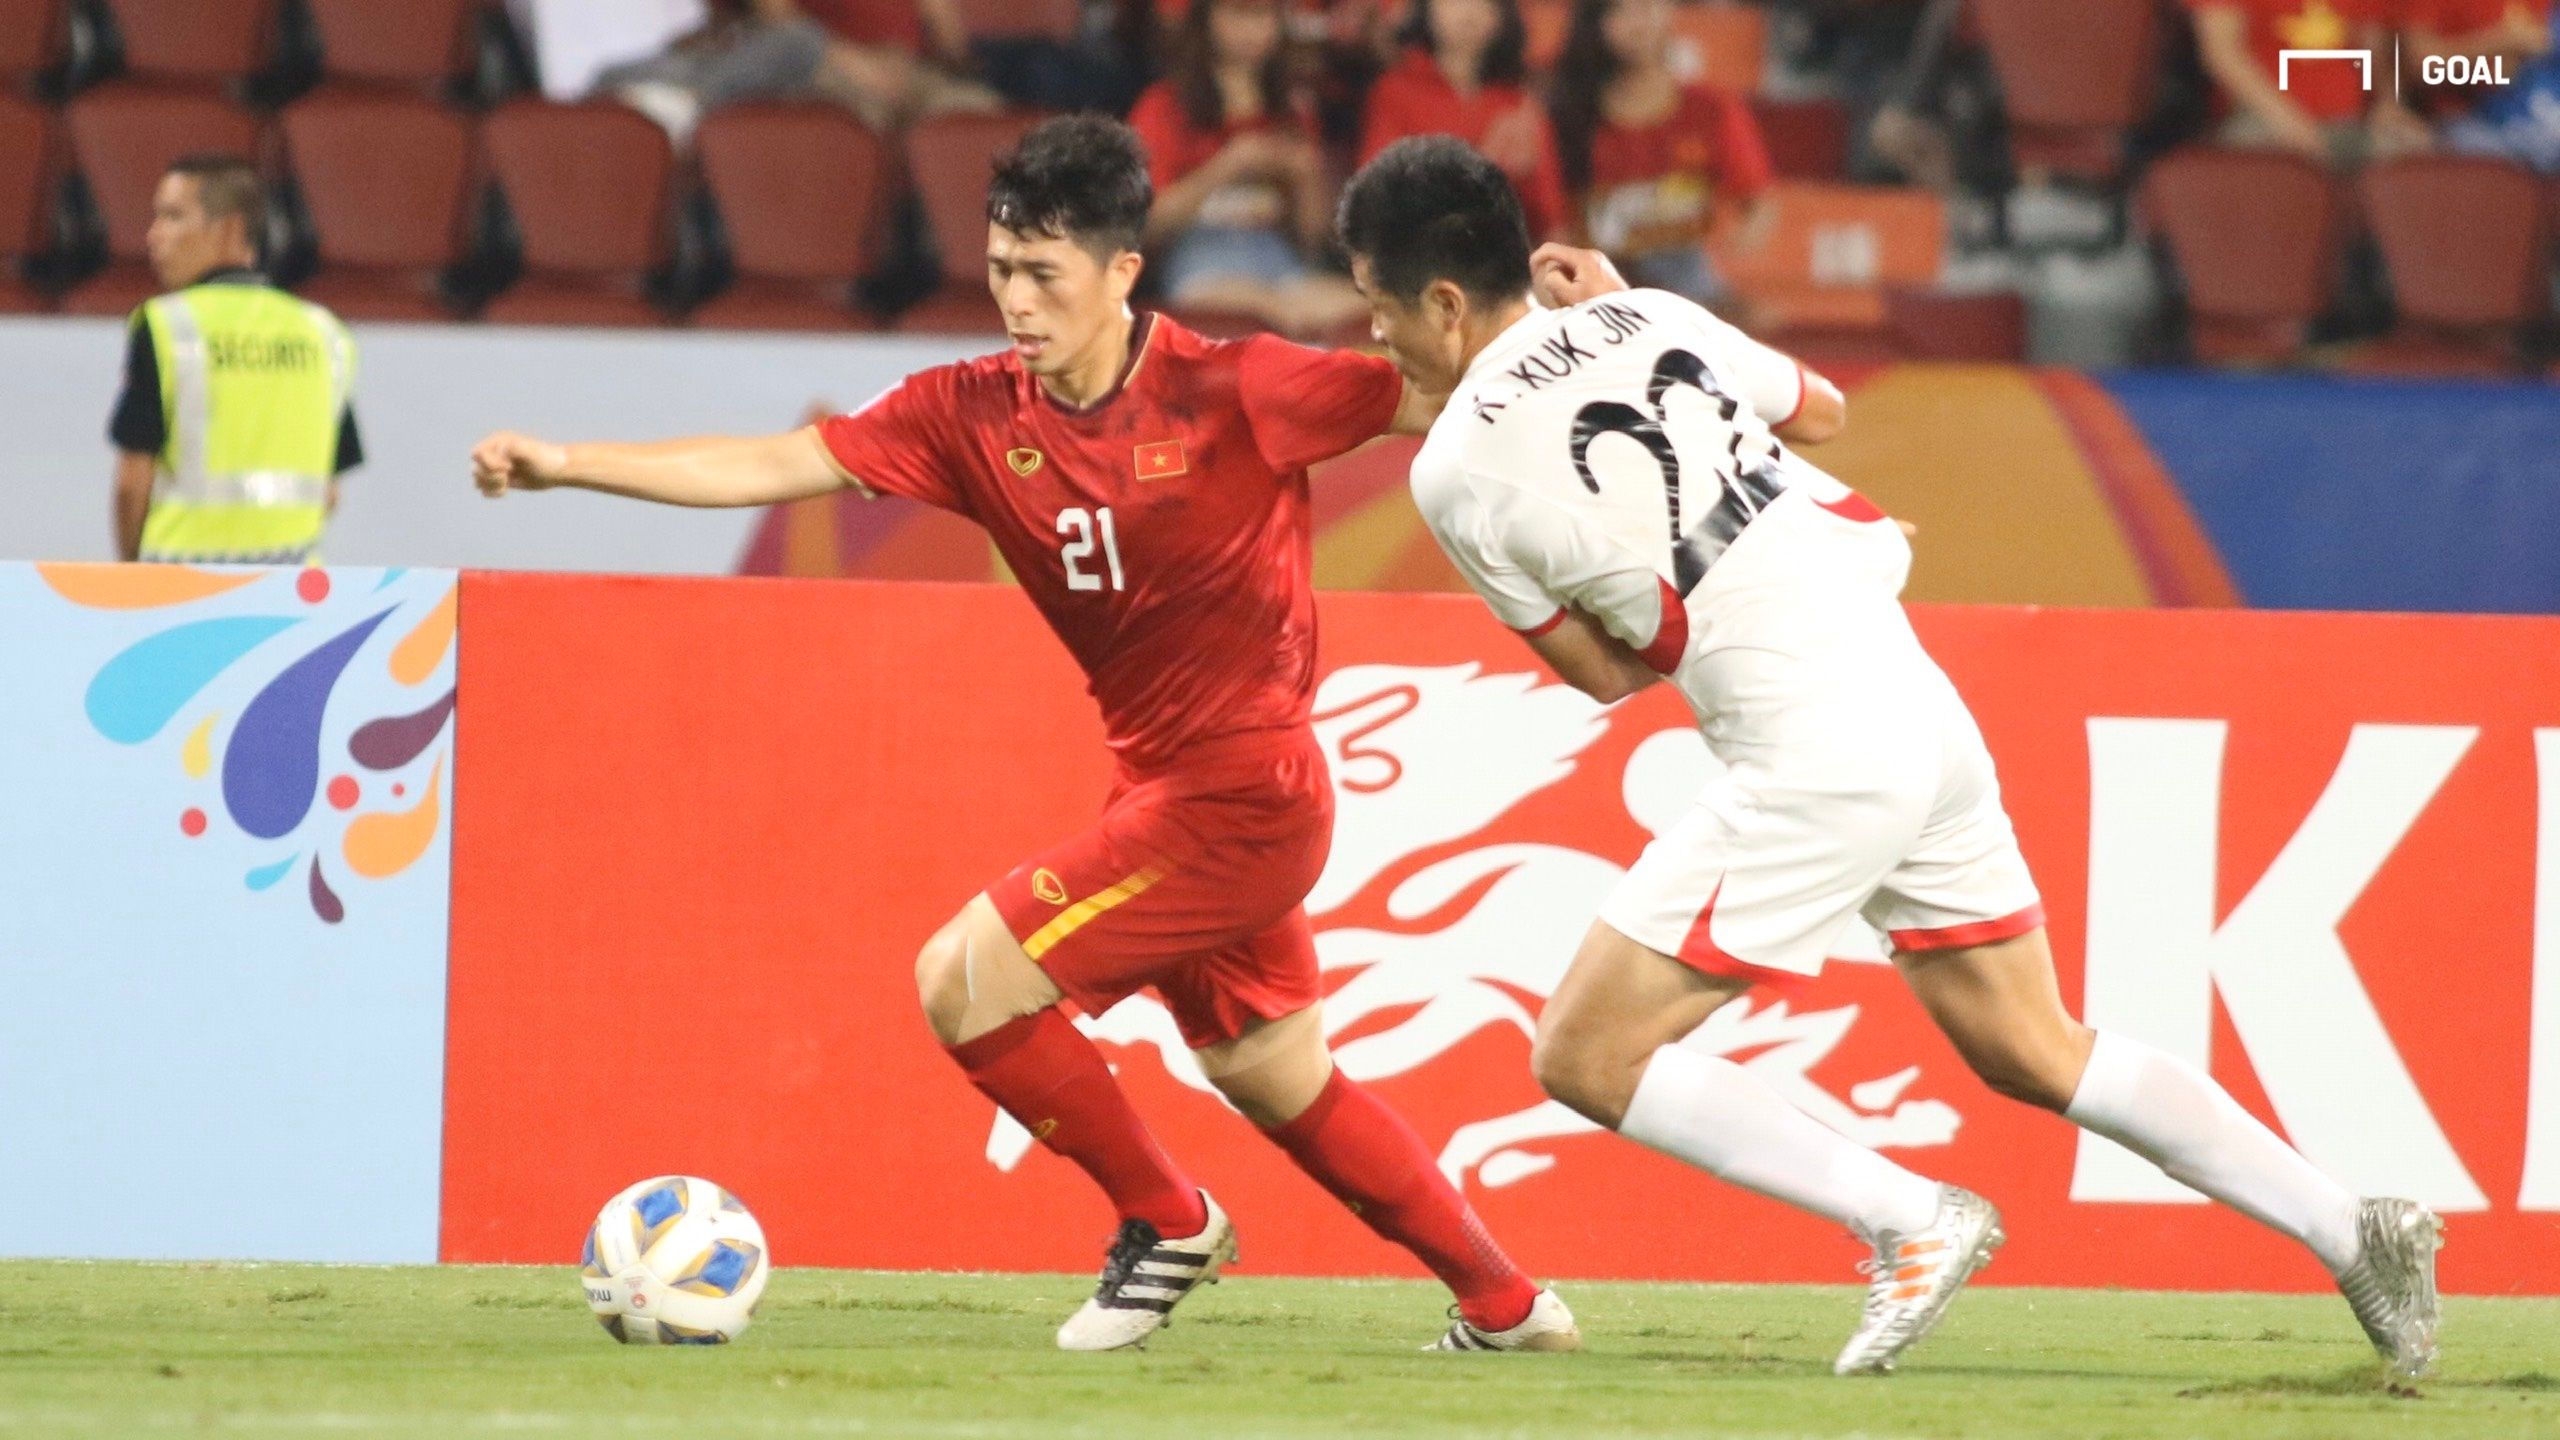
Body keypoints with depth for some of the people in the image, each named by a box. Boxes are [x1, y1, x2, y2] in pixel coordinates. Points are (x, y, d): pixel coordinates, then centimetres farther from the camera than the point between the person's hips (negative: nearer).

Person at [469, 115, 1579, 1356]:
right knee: (1278, 1080, 20)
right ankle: (1505, 1307, 36)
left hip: (1239, 796, -7)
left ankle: (1164, 1221, 6)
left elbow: (1442, 399, -11)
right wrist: (567, 464, -15)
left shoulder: (1234, 390, -17)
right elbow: (769, 467, -6)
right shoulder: (976, 415, -2)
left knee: (963, 979, -13)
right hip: (1159, 786, 7)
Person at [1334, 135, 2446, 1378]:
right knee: (2036, 1052, 19)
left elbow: (1606, 671, 5)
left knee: (1586, 1056, 0)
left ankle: (1910, 1222, -6)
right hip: (1922, 706, 7)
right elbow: (1822, 408, 30)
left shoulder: (1456, 472, -6)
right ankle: (2358, 1236, 15)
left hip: (1814, 764, -7)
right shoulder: (1649, 319, 10)